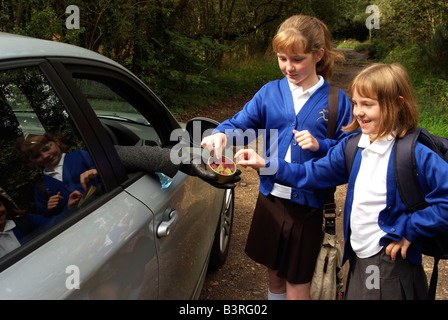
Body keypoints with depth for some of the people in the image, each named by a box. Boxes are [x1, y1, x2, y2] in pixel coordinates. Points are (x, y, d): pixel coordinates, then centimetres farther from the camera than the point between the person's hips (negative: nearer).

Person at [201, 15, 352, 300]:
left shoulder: (336, 100, -7)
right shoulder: (271, 91, 1)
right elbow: (241, 124, -3)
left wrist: (320, 146, -22)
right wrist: (222, 134, -24)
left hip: (308, 202, -3)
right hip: (271, 197, 3)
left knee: (297, 282, 11)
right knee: (275, 271, 22)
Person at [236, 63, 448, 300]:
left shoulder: (416, 154, -19)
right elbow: (313, 173, 6)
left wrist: (408, 229, -17)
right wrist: (265, 164, -1)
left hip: (391, 264, -6)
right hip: (359, 258, 6)